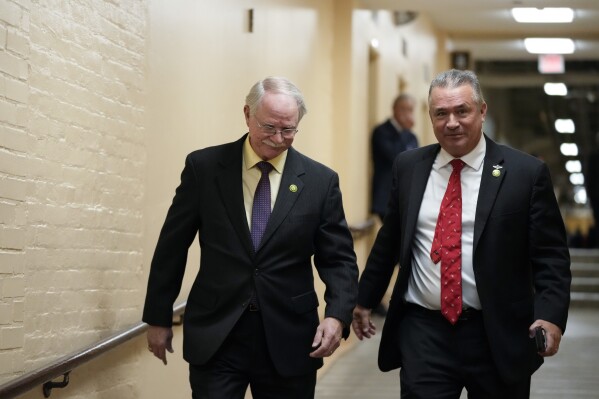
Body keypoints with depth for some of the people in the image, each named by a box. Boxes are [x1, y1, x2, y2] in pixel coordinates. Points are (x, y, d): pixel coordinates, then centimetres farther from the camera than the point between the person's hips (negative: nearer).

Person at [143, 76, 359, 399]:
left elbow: (338, 258, 3)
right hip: (215, 336, -1)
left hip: (289, 339, 1)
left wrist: (337, 315, -15)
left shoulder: (320, 181, 1)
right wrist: (159, 318, 7)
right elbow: (172, 247, 6)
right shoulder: (204, 167, 0)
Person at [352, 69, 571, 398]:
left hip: (498, 336, -1)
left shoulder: (526, 173, -4)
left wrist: (551, 316, -18)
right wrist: (366, 299, 22)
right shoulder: (408, 167, 6)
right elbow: (389, 241, 17)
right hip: (423, 332, 2)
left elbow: (550, 256, -5)